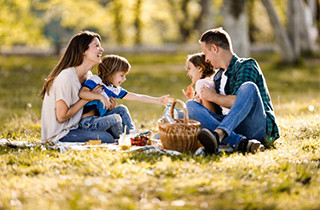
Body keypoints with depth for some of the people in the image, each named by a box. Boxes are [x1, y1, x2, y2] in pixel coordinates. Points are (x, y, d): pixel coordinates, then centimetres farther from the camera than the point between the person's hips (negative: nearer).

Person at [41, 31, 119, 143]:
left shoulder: (88, 75, 6)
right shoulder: (66, 77, -21)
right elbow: (62, 116, -20)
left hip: (71, 128, 9)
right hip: (58, 135, -9)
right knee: (107, 138, -17)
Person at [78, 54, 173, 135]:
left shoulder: (114, 89, 12)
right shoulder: (95, 80, -8)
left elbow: (136, 97, 16)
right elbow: (82, 93, -24)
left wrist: (158, 100, 16)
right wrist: (100, 96, -28)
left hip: (99, 118, 8)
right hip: (87, 120, -8)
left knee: (121, 109, 7)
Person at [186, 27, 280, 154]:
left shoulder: (246, 66, -1)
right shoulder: (218, 77, 24)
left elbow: (239, 102, -14)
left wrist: (213, 96, -2)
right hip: (231, 127, 7)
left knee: (249, 87, -32)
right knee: (190, 105, -12)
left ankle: (219, 133, -50)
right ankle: (240, 142, -37)